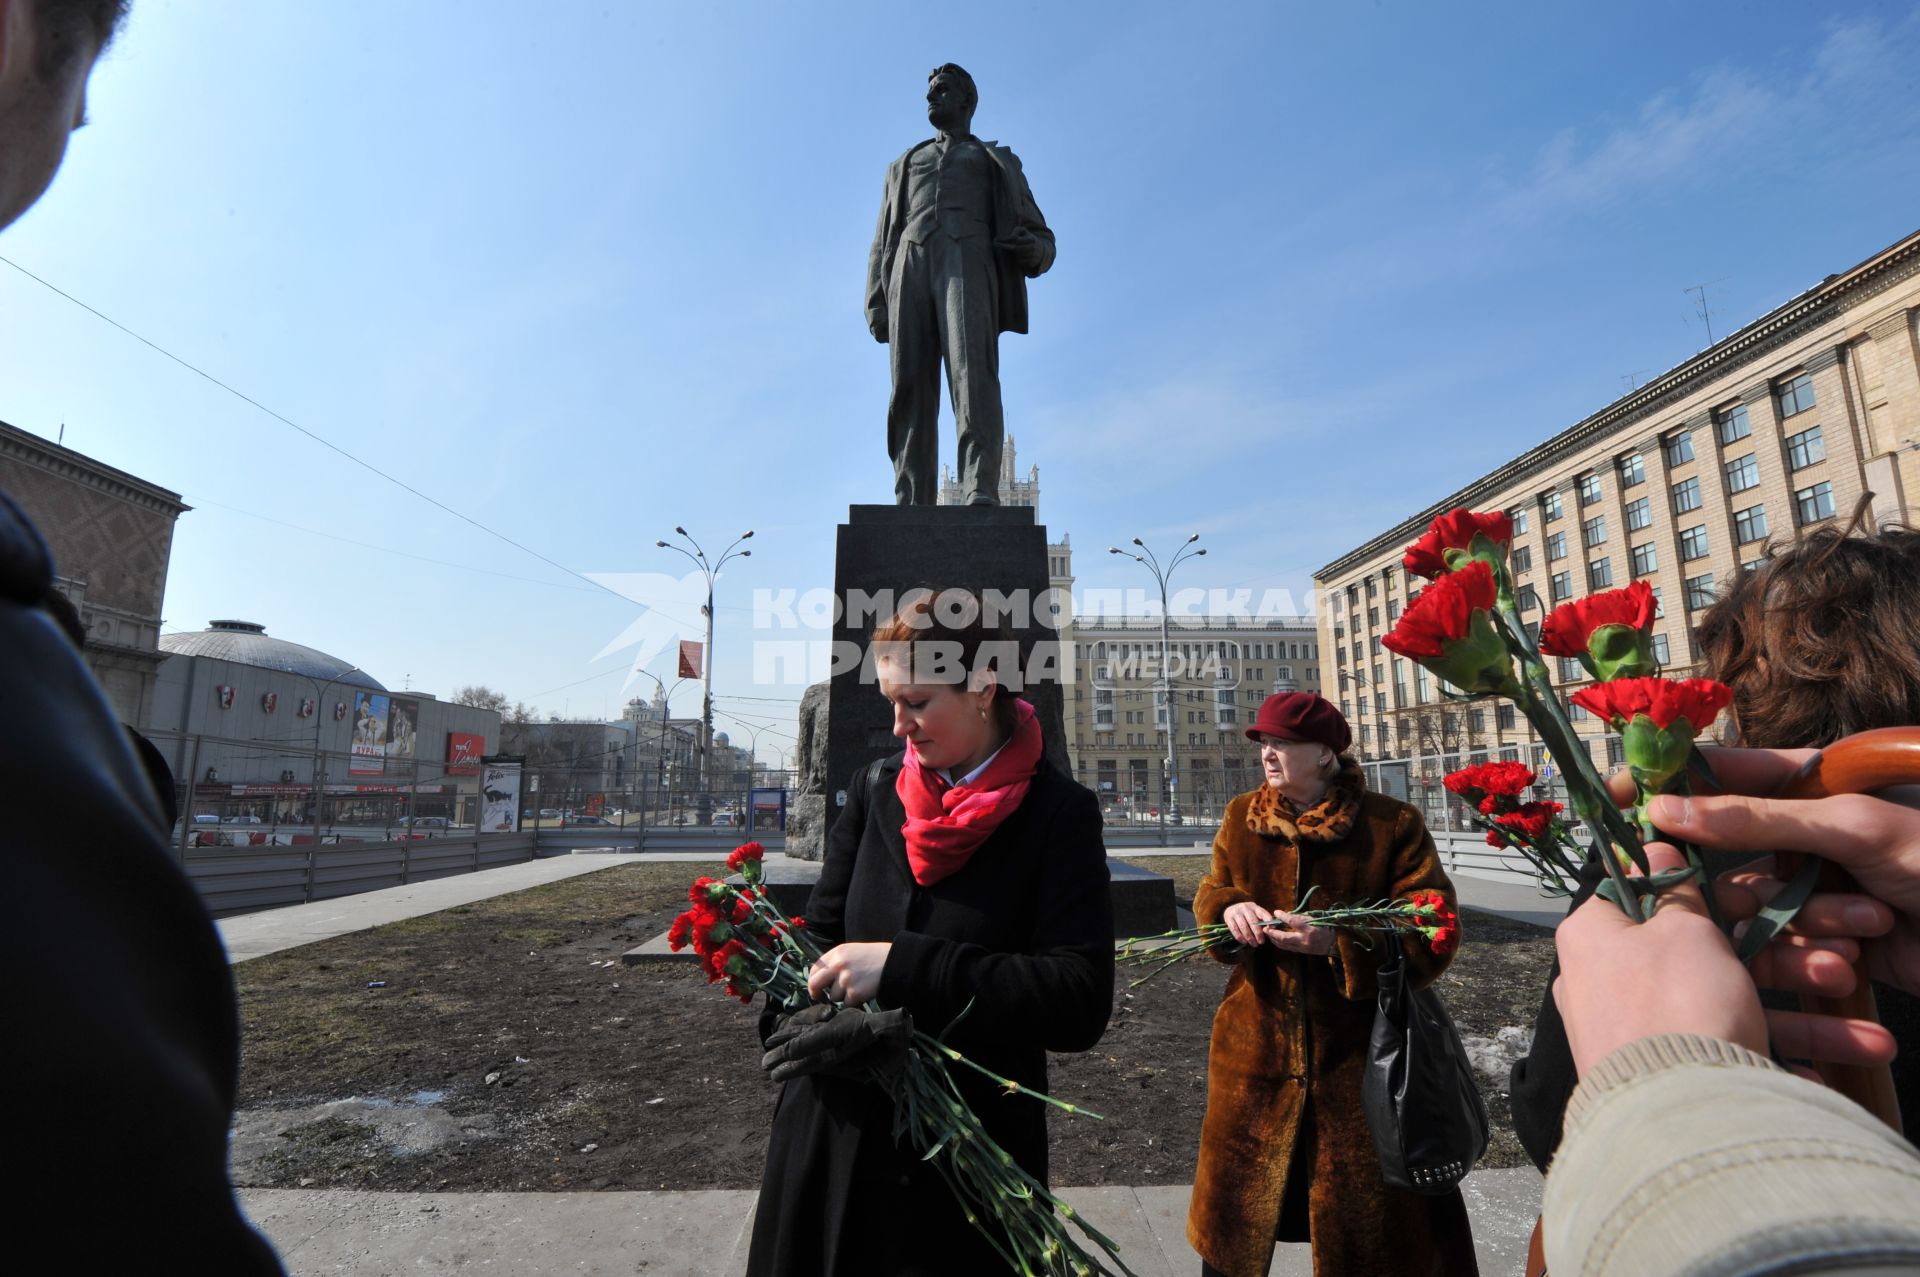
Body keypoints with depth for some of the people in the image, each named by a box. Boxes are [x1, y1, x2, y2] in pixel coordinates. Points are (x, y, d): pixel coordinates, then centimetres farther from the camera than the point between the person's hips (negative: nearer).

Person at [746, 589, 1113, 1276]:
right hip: (832, 1138, 4)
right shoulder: (874, 791, 1)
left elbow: (1082, 1002, -19)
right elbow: (818, 938, 2)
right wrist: (809, 1016, -21)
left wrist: (902, 966, -26)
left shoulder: (1058, 814, -12)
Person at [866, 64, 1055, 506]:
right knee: (911, 387, -15)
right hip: (912, 267, 3)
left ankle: (981, 494, -42)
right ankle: (912, 505, -23)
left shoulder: (997, 163, 30)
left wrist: (1031, 249, -5)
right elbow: (884, 241, 26)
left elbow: (1043, 242, 22)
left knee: (973, 368, -28)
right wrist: (876, 304, 7)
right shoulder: (906, 164, 37)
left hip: (968, 262, -2)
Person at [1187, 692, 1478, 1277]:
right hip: (1257, 1050, 3)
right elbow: (1209, 893, 8)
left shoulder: (1394, 825, -9)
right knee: (1235, 1202, 17)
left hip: (1358, 1053, -3)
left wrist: (1339, 942, -28)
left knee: (1369, 1227, 14)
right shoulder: (1241, 817, 3)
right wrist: (1229, 907, -16)